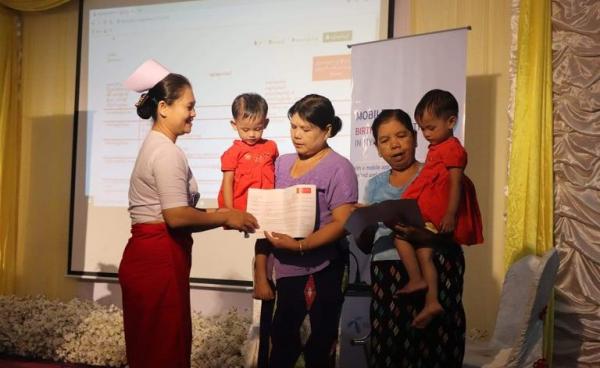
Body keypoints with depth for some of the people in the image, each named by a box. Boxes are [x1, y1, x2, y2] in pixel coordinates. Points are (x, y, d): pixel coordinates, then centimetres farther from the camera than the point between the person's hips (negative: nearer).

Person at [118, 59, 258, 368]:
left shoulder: (157, 146, 17)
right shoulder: (166, 151, -14)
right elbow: (177, 216, -21)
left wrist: (222, 217, 7)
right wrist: (225, 218, -10)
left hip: (152, 257, 10)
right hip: (158, 261, -10)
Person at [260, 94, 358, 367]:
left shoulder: (339, 168, -10)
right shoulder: (282, 163, 9)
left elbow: (342, 223, -17)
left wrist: (299, 246, -26)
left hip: (320, 270, -5)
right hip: (286, 268, 6)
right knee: (282, 339, 12)